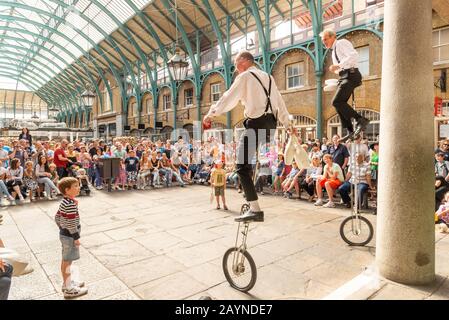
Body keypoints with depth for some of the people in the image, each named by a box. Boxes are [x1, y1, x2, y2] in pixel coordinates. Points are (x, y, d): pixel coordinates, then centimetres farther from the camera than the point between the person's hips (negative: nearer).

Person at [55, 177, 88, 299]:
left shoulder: (64, 202, 4)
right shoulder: (71, 204, -26)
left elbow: (57, 218, 13)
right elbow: (71, 223, -25)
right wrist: (76, 237, -18)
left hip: (64, 234, 9)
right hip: (70, 236, -9)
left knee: (65, 260, 20)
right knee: (67, 261, 2)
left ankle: (67, 282, 36)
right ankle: (69, 289, 14)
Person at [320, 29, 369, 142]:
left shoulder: (341, 43, -3)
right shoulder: (334, 51, 25)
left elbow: (354, 56, -19)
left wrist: (338, 66, -21)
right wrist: (336, 70, 10)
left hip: (351, 75, -10)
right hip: (344, 77, 10)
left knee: (337, 102, -20)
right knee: (339, 104, 5)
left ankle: (361, 120, -14)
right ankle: (350, 131, 7)